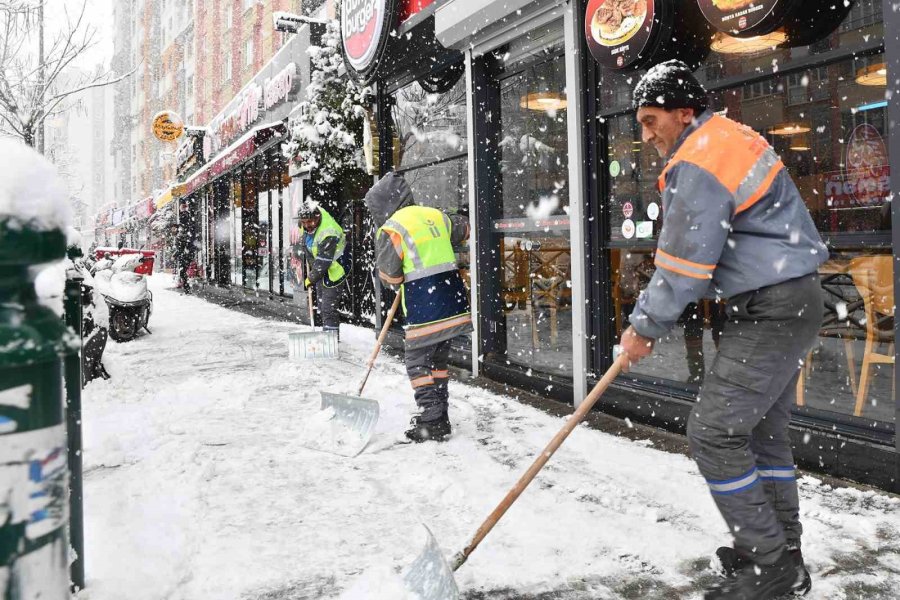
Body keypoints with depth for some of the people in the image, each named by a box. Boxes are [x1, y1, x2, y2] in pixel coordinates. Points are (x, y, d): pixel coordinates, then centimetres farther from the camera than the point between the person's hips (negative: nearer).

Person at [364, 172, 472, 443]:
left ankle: (432, 423, 4)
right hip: (453, 303, 7)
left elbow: (388, 275, -7)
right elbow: (463, 227, 29)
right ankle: (440, 419, 25)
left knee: (418, 363, 5)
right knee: (438, 361, 18)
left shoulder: (391, 229, -10)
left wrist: (400, 283, 16)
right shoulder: (435, 215, 10)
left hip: (425, 308, -7)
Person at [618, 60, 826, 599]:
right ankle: (782, 552, 28)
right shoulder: (732, 136, 15)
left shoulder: (696, 166, -19)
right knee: (764, 431, 16)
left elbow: (682, 268, -18)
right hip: (794, 300, 11)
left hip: (772, 312, -11)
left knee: (713, 433, -7)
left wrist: (644, 328, -4)